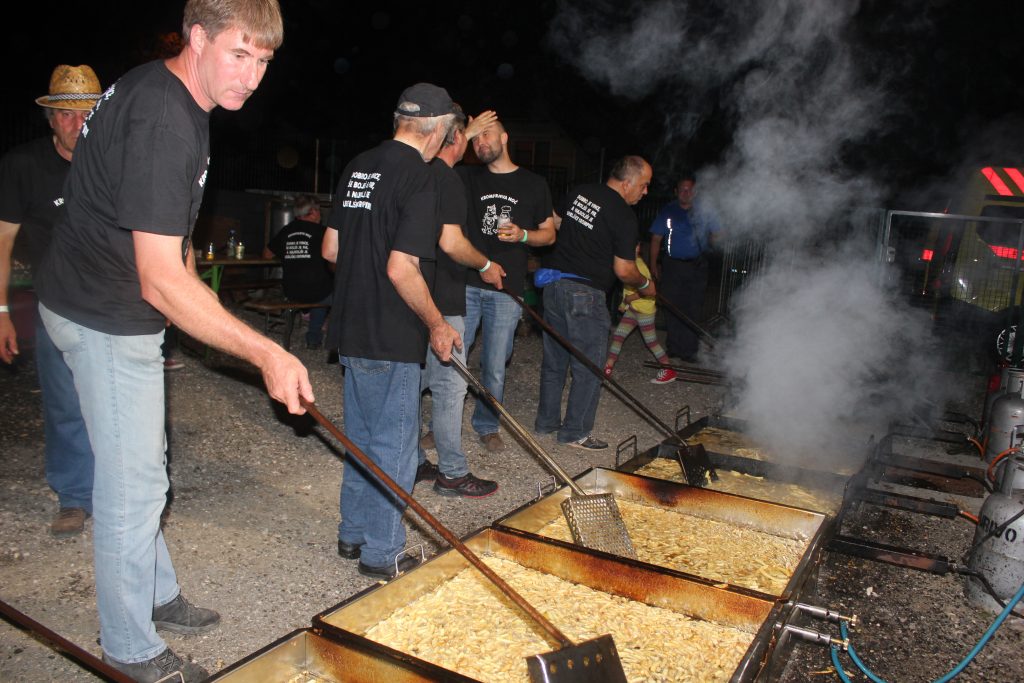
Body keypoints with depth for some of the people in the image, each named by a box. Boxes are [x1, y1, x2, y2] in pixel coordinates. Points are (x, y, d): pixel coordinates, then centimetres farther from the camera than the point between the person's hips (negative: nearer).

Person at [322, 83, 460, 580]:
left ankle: (353, 534, 34)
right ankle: (381, 554, 17)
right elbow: (402, 269, -23)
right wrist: (437, 324, -12)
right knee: (393, 444, 5)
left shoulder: (358, 167, 9)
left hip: (351, 331, 8)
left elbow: (330, 249, 12)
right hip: (391, 339, -8)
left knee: (361, 436, 20)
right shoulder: (420, 179, -16)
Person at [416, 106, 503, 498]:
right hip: (440, 303, -9)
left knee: (414, 382, 15)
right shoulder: (446, 179, -15)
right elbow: (451, 243, -23)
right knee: (449, 385, 0)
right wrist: (486, 265, -6)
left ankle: (413, 464, 26)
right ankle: (453, 474, 9)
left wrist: (469, 132, 44)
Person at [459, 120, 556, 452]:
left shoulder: (534, 184, 8)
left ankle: (487, 426, 24)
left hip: (506, 290, -1)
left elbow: (549, 233, 11)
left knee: (495, 367, 7)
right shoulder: (467, 177, 10)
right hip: (465, 284, 1)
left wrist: (522, 235, -9)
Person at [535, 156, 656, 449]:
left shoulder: (579, 192, 7)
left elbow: (553, 224, 19)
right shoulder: (623, 216, -11)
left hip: (553, 282, 8)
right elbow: (624, 271, -9)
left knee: (554, 359, 17)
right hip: (585, 293, -7)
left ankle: (546, 421, 28)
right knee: (589, 368, 4)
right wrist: (645, 285, 10)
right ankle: (575, 433, 11)